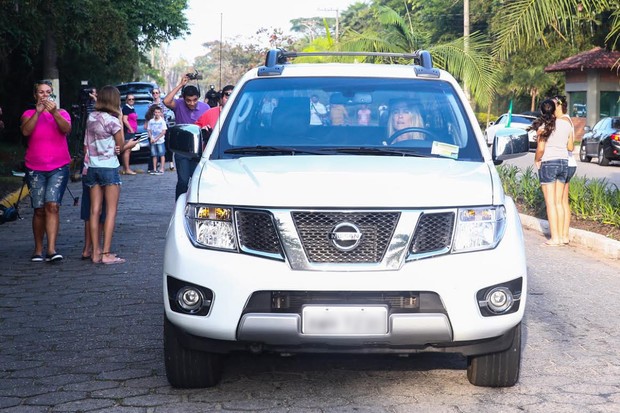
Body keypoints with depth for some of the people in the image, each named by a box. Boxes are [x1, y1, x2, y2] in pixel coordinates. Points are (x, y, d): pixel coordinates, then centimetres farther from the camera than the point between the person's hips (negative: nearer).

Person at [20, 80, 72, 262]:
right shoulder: (29, 114, 8)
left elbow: (66, 129, -14)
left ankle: (51, 249, -20)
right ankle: (38, 250, 12)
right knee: (39, 210, 2)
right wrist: (38, 112, -22)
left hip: (59, 168, -1)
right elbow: (26, 131, -12)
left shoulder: (62, 113, 7)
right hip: (35, 169, 1)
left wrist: (54, 112, -29)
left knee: (52, 206, -16)